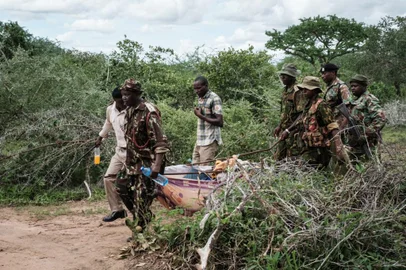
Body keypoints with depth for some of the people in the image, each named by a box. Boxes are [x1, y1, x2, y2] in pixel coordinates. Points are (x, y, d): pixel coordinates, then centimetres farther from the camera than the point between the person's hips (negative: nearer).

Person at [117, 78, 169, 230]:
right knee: (122, 187, 14)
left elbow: (160, 142, -23)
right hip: (132, 161, 9)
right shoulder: (129, 110, 8)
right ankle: (138, 217, 30)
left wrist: (157, 165, -30)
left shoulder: (149, 112, -19)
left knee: (141, 197, -5)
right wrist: (128, 158, 19)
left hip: (147, 162, -9)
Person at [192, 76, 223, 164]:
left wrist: (201, 116, -18)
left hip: (210, 142, -8)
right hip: (199, 141, 8)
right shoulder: (200, 98, 14)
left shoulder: (214, 99, -11)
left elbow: (220, 122, -16)